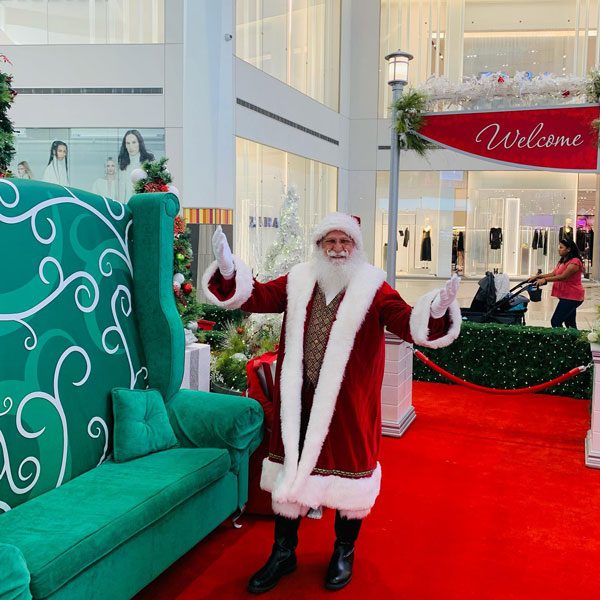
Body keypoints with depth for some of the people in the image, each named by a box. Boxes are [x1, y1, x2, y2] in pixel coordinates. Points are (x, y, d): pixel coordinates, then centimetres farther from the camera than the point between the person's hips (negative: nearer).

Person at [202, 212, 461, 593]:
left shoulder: (373, 288, -5)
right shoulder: (299, 282, 5)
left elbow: (408, 323, -16)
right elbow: (257, 297, 0)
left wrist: (436, 310, -37)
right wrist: (228, 269, -18)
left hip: (348, 405, -3)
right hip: (300, 401, 3)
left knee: (348, 472, 10)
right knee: (291, 470, 12)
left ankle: (344, 552, 35)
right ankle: (284, 552, 32)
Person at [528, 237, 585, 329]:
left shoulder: (574, 262, -16)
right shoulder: (562, 261, 16)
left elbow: (563, 276, -26)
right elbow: (553, 274, 11)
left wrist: (545, 279, -31)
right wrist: (537, 276, 0)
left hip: (571, 297, -10)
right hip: (567, 296, 10)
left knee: (555, 322, -14)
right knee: (570, 324, 14)